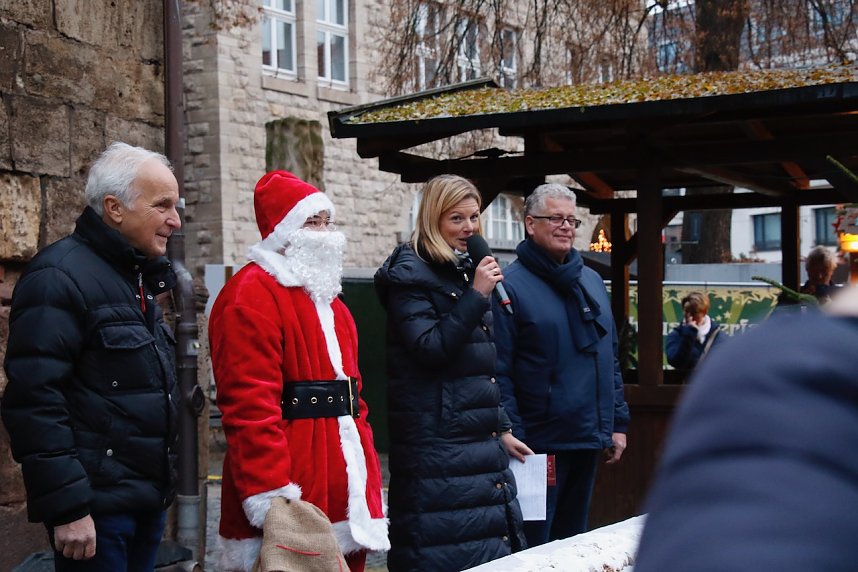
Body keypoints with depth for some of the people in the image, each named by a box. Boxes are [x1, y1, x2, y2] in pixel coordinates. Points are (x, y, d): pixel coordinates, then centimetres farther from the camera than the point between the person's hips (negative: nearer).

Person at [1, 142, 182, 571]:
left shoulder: (138, 278, 15)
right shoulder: (60, 277, -14)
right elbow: (35, 402, -21)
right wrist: (66, 507, -23)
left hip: (147, 502, 9)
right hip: (95, 508, -9)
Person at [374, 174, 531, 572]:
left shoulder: (466, 271, 17)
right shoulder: (410, 276, -9)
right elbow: (431, 349, -20)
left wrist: (500, 430, 20)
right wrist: (477, 296, -21)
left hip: (479, 438, 9)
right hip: (437, 444, -8)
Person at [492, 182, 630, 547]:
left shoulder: (591, 281, 14)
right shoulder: (511, 286, -9)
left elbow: (610, 359, 18)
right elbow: (499, 372, -14)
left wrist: (618, 423, 13)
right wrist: (511, 435, -18)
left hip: (589, 440, 7)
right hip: (539, 443, -7)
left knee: (573, 540, 17)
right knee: (533, 546, 1)